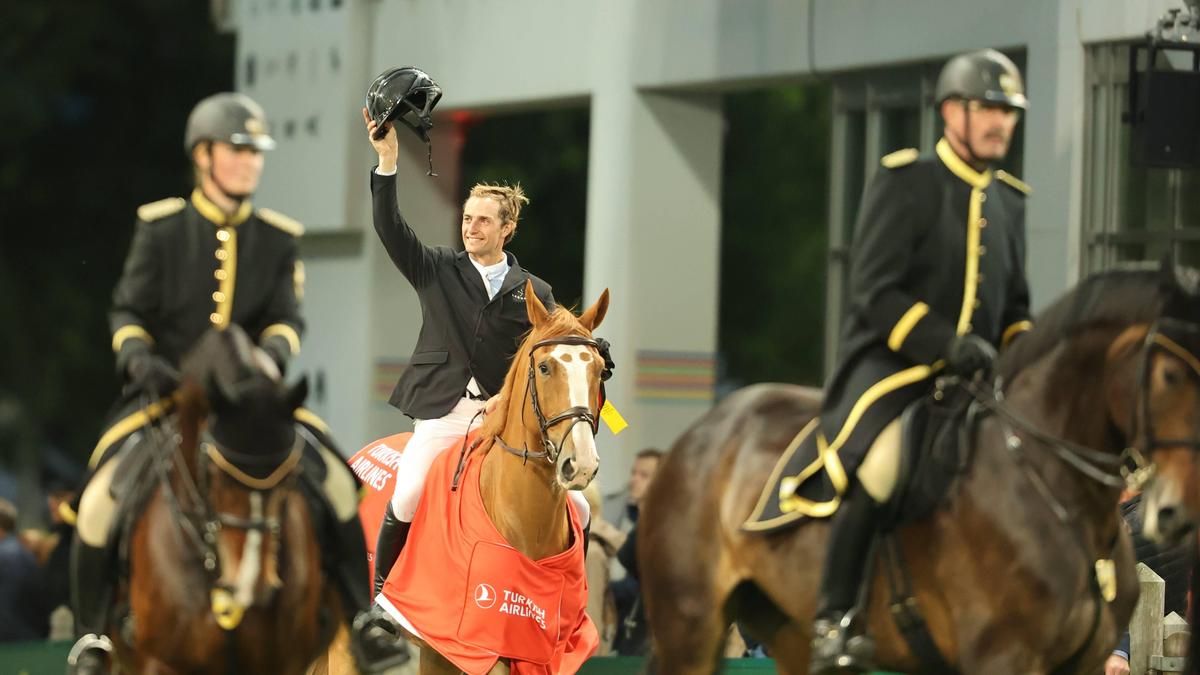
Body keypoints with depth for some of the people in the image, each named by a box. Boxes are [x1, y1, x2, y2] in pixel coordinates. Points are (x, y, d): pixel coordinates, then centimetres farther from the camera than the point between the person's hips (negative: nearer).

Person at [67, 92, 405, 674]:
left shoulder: (277, 239, 7)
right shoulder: (160, 229, 1)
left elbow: (285, 319, 2)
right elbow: (128, 312, 2)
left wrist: (271, 355, -21)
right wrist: (139, 359, -19)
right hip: (165, 388, -2)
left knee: (333, 476, -14)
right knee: (103, 494, -23)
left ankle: (364, 622, -2)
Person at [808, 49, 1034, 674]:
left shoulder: (1009, 201, 18)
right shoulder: (905, 182, -3)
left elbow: (1014, 305, 25)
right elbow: (875, 291, -11)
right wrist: (945, 344, -22)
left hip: (977, 379, 8)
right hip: (890, 365, -8)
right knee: (877, 459, -35)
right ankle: (833, 620, -27)